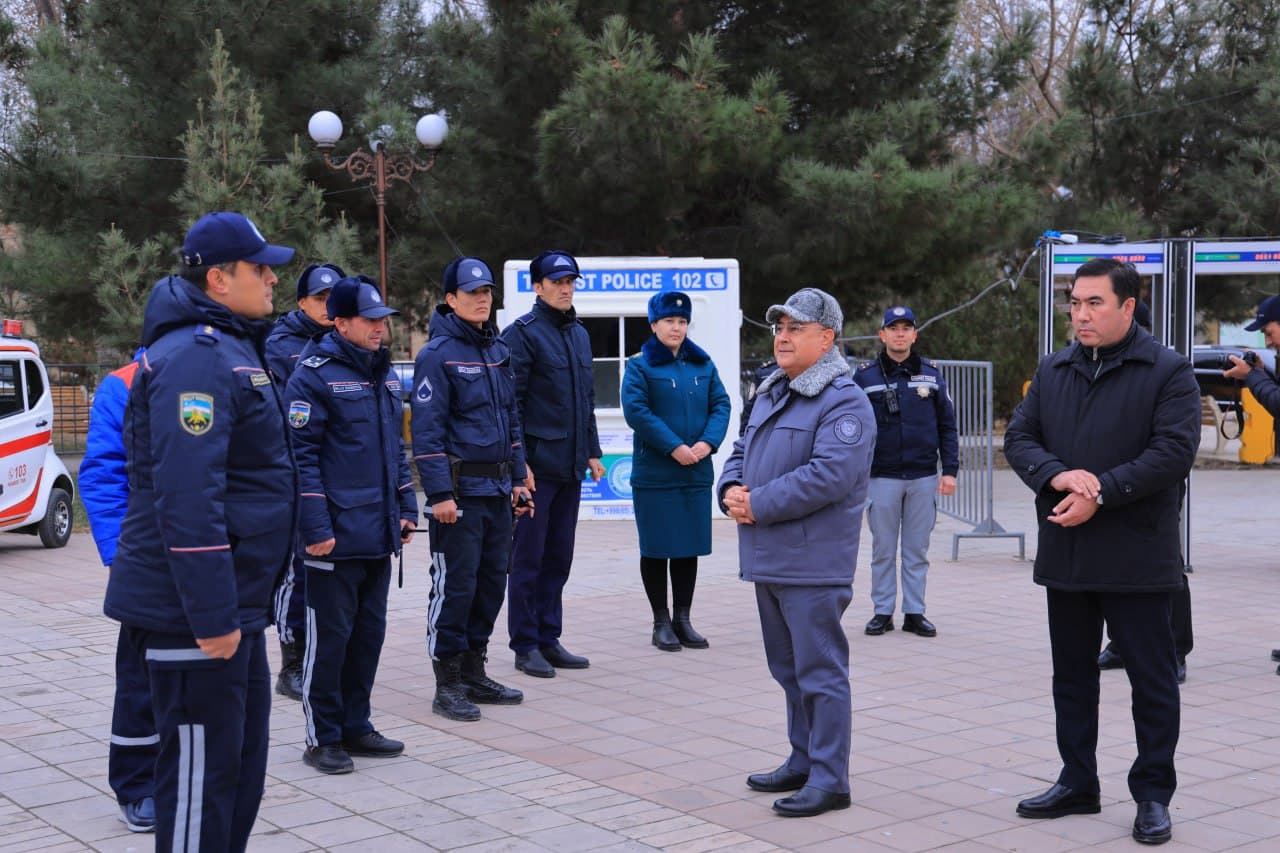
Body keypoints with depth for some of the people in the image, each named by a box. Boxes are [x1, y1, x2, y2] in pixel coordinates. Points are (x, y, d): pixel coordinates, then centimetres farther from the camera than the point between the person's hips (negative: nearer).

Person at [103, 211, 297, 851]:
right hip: (194, 612, -10)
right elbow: (185, 496, -26)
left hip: (234, 605, 10)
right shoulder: (197, 358, -18)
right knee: (201, 771, -1)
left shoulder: (232, 347, 16)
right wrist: (211, 615, -26)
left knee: (242, 759, 18)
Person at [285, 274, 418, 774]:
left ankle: (355, 726, 26)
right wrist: (316, 528, -17)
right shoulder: (313, 376, -11)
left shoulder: (384, 374, 14)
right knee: (330, 635, 1)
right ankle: (322, 737, 12)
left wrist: (406, 507, 15)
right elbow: (301, 456, -14)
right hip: (336, 537, -8)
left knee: (370, 631, 14)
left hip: (380, 534, 8)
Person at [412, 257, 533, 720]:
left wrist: (518, 479, 15)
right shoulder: (437, 354, -8)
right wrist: (440, 493, -18)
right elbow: (427, 430, -13)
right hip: (460, 489, -8)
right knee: (455, 584, -4)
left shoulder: (499, 351, 15)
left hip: (498, 489, 8)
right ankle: (447, 685, 6)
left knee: (492, 579, 11)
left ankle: (474, 672, 23)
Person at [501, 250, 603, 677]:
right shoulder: (523, 333, -8)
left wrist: (592, 451, 16)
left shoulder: (579, 334, 15)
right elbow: (510, 402, -13)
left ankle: (549, 639, 20)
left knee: (558, 558, 12)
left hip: (570, 466, 7)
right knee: (529, 558, 0)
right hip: (537, 465, -7)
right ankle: (525, 645, 8)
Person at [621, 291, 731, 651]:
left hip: (697, 472, 4)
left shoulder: (703, 364, 11)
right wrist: (674, 447, -19)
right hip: (654, 473, -4)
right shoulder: (640, 365, -3)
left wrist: (708, 442, -12)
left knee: (690, 547, 8)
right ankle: (661, 623, 12)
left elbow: (720, 405, 6)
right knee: (656, 548, 2)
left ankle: (683, 620, 19)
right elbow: (636, 411, -13)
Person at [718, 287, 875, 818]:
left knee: (819, 670, -4)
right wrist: (731, 491, -2)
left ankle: (829, 778, 2)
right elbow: (741, 452, 21)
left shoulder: (844, 402, -13)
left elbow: (828, 475, -23)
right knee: (789, 669, 17)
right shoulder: (771, 395, 18)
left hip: (812, 565, -9)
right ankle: (803, 763, 29)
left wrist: (758, 505, -19)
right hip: (769, 561, 9)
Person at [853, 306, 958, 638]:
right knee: (883, 550, 5)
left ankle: (915, 613, 14)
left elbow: (947, 425, 8)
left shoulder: (931, 374, 7)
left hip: (924, 477, 1)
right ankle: (882, 612, 13)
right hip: (881, 476, -1)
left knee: (917, 549, 6)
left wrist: (949, 470, 1)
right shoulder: (865, 375, 2)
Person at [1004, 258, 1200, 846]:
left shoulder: (1167, 372, -5)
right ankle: (1077, 783, 27)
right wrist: (1058, 475, -15)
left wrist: (1100, 494, -20)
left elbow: (1174, 451, -14)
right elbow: (1019, 437, 5)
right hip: (1065, 553, 5)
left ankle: (1153, 796, 14)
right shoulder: (1053, 371, 11)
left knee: (1152, 677, 3)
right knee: (1072, 674, 14)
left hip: (1135, 556, -5)